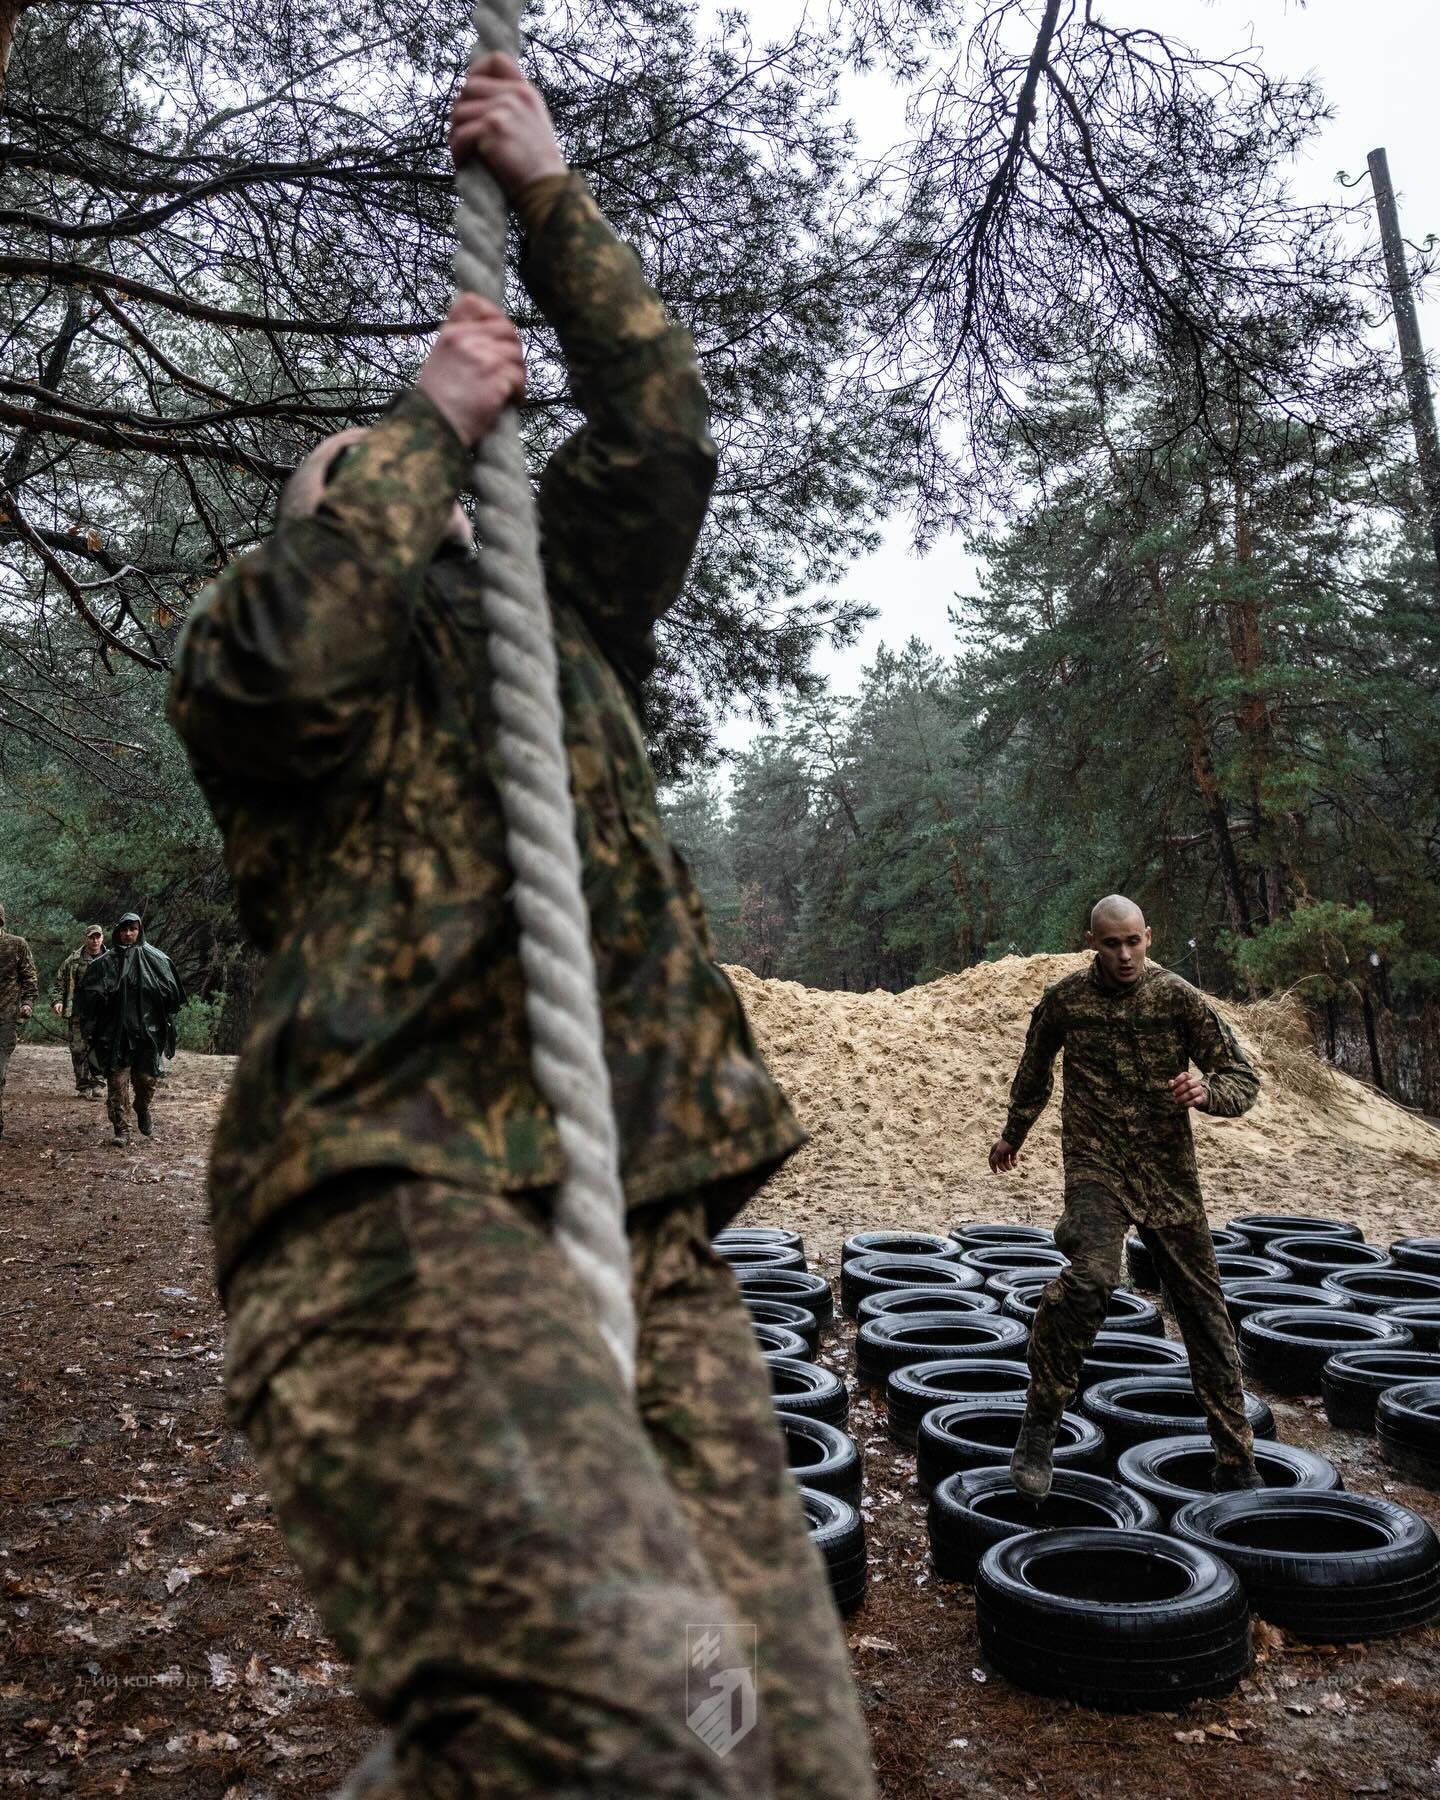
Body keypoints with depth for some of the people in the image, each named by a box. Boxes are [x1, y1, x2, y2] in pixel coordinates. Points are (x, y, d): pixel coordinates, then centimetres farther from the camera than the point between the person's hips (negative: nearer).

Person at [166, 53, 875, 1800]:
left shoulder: (549, 619, 31)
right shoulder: (252, 642, 20)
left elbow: (659, 434, 24)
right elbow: (289, 656, -4)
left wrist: (550, 196, 25)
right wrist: (429, 415, 9)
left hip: (649, 1231, 5)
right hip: (395, 1199, -4)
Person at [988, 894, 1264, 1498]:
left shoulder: (1179, 997, -4)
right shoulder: (1064, 999, -1)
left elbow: (1244, 1079, -1)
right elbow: (1034, 1069, 18)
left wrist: (1206, 1091, -24)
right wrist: (1014, 1134, 30)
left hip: (1170, 1171, 2)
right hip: (1095, 1165, -2)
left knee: (1203, 1306, 7)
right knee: (1090, 1276, -28)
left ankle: (1236, 1464, 23)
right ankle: (1038, 1432, -13)